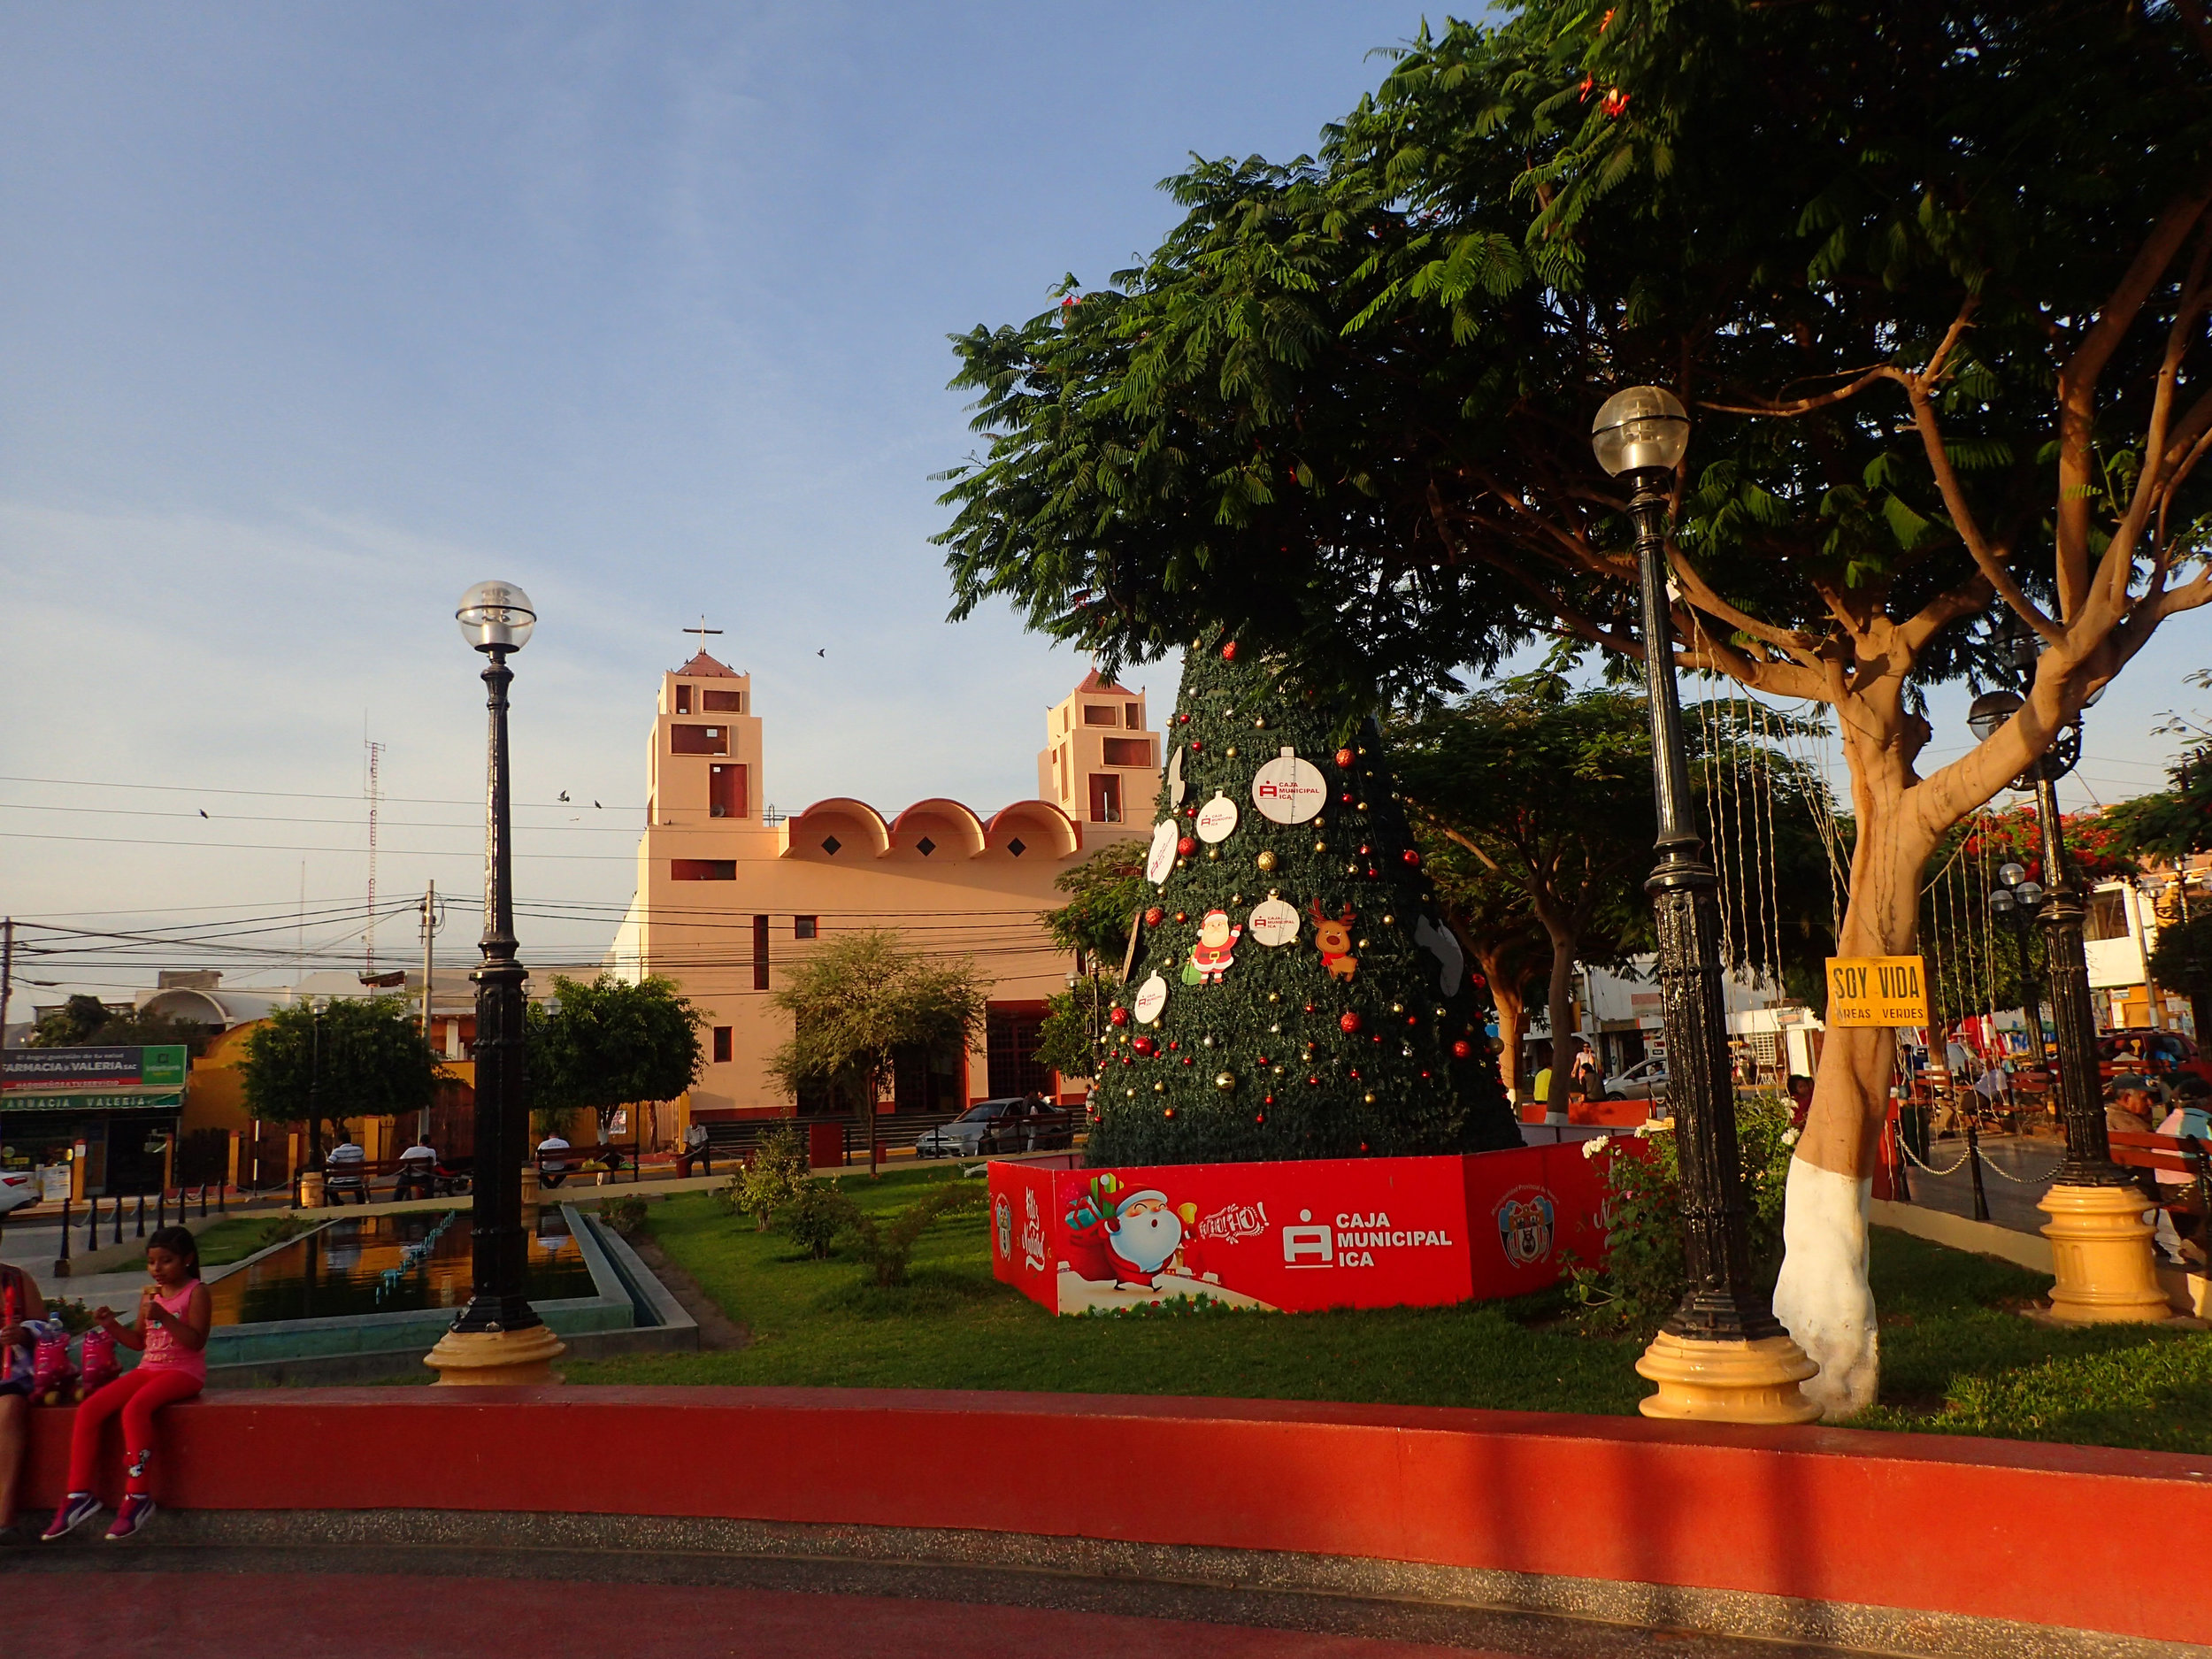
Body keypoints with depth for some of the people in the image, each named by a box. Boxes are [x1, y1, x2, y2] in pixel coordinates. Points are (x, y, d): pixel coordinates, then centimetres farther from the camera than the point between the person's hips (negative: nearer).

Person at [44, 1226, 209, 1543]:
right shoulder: (149, 1293, 15)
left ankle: (138, 1497, -25)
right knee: (88, 1410, -11)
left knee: (135, 1408, -33)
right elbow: (139, 1341, 20)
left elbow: (196, 1341, -17)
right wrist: (111, 1324, 3)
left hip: (184, 1372, -8)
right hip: (149, 1368, 8)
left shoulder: (196, 1292, -7)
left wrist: (164, 1316, -28)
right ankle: (79, 1495, -7)